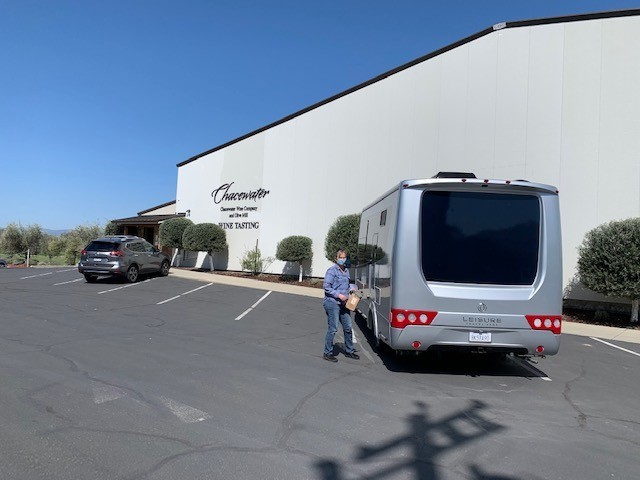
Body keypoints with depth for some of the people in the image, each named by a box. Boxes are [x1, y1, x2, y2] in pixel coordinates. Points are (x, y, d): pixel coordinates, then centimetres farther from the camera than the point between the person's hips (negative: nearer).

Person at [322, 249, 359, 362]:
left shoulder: (346, 271, 14)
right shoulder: (332, 270, -9)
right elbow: (326, 287, -13)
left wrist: (348, 295, 8)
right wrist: (338, 295, -18)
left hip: (343, 303, 8)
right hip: (332, 302, -8)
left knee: (348, 327, 12)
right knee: (333, 329, -4)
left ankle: (349, 351, 28)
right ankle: (327, 353, 8)